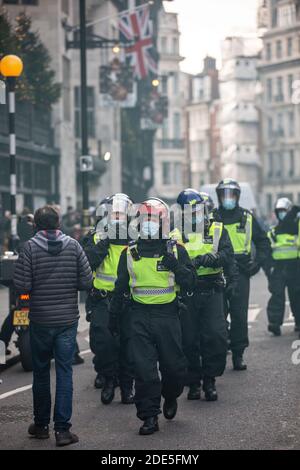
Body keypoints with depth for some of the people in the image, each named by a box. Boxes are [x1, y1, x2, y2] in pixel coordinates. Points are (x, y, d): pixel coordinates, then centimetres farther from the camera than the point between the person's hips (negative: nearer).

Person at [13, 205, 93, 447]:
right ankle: (62, 429, -2)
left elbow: (22, 286, -12)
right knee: (65, 372, 3)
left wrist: (38, 287, 9)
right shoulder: (73, 246, -3)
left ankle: (41, 425, 24)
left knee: (41, 372, 14)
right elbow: (86, 282, -5)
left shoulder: (30, 247, -8)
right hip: (68, 318, 0)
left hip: (40, 320, 0)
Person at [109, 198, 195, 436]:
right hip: (140, 316, 1)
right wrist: (114, 315, 16)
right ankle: (149, 417, 4)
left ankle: (170, 397, 35)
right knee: (144, 369, -3)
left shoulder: (176, 250, 2)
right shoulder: (130, 252, 7)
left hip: (168, 316, -1)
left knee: (173, 365, 5)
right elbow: (121, 287, 16)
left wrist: (176, 266, -18)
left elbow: (190, 282, -3)